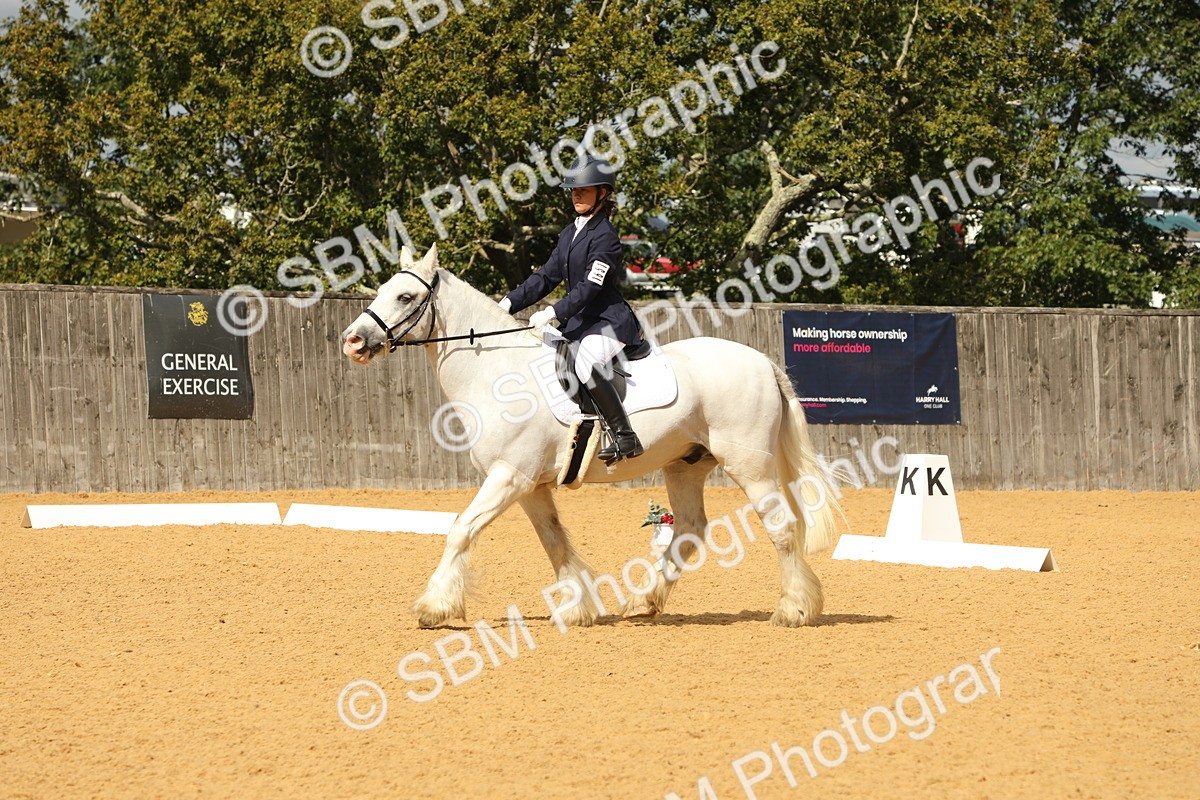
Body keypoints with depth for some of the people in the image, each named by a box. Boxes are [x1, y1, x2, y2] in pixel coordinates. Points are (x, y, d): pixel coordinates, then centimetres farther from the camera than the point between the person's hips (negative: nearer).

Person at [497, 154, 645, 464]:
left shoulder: (605, 235, -13)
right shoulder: (570, 233, 15)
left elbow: (590, 287, -21)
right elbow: (547, 276, 15)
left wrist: (553, 313, -28)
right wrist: (511, 302, 4)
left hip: (608, 321, -10)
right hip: (579, 322, 10)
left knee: (586, 365, -36)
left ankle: (625, 437, -34)